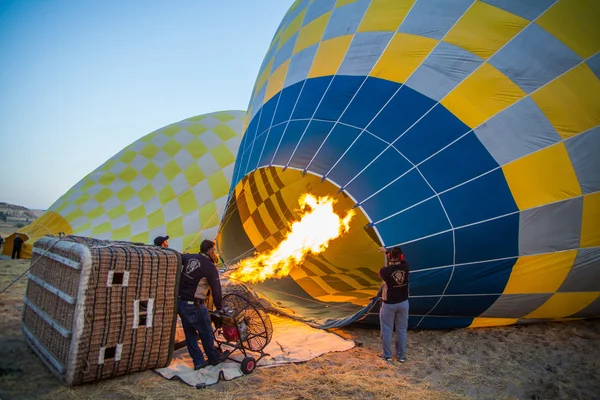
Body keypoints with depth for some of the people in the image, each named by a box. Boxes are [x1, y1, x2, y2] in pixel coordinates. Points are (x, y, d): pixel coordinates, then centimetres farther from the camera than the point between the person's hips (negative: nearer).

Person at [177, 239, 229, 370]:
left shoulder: (190, 257, 4)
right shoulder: (210, 267, -13)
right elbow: (216, 291, -9)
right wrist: (219, 308, 4)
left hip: (180, 302, 7)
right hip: (194, 305, -7)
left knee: (190, 333, 18)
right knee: (206, 333, 14)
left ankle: (198, 362, 29)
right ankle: (215, 358, 32)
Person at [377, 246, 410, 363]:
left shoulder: (384, 271, -20)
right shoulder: (405, 266, -11)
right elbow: (399, 259, 11)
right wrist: (386, 251, 23)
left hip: (389, 304, -3)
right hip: (403, 303, 3)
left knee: (386, 330, 11)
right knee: (402, 330, 14)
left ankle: (387, 355, 21)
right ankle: (401, 355, 24)